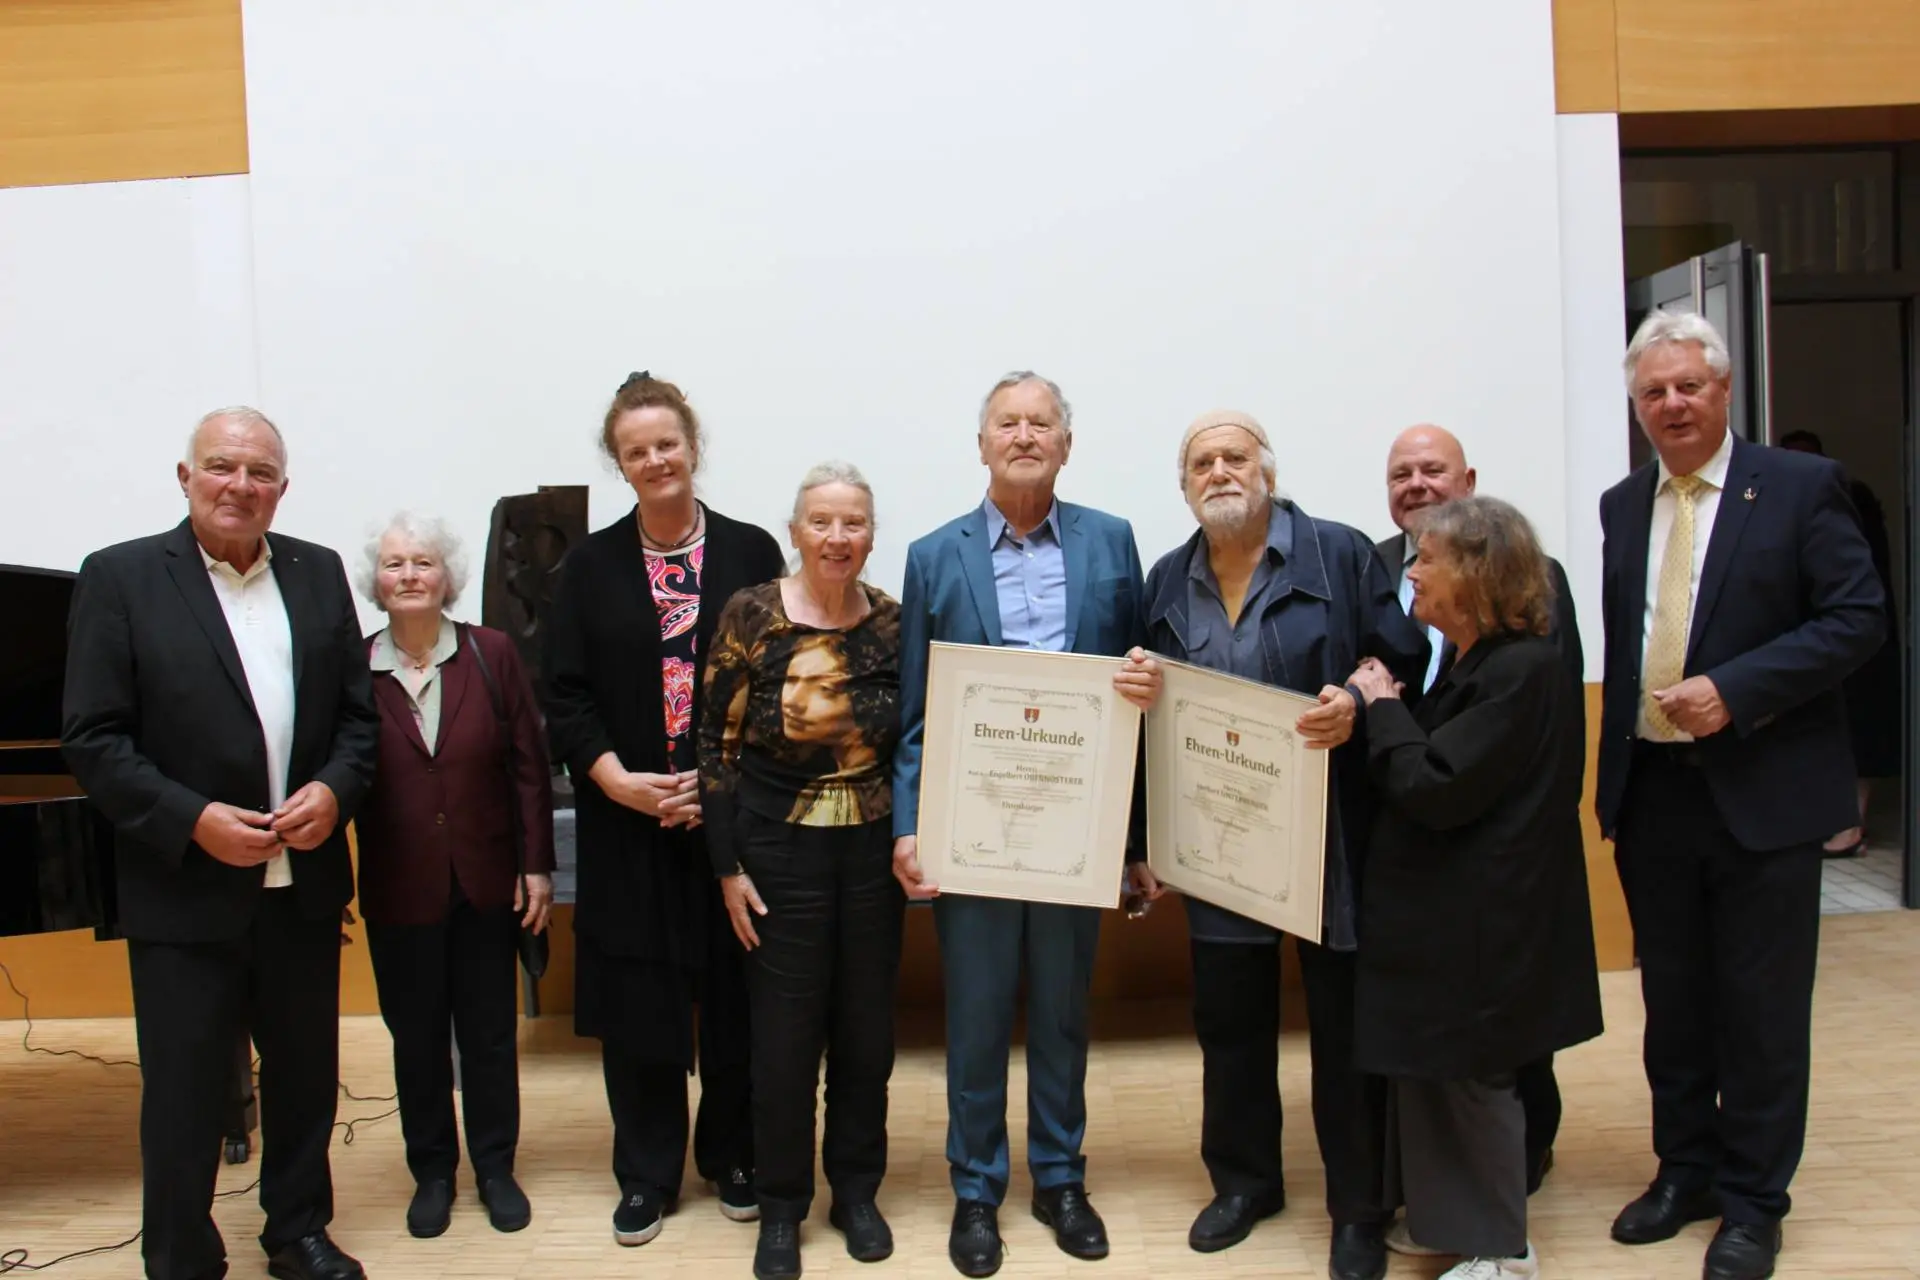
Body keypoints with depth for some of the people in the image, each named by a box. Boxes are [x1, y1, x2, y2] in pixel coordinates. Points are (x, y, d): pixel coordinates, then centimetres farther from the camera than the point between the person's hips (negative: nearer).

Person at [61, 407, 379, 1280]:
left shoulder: (320, 574, 7)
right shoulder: (120, 578, -5)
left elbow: (359, 711, 8)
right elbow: (92, 740, -9)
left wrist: (334, 789, -11)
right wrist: (194, 819, -19)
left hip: (302, 887, 4)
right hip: (185, 891, -4)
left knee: (306, 1074, 16)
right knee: (183, 1095, 6)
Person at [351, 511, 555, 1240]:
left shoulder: (491, 654, -6)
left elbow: (528, 765, -3)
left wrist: (537, 865, -4)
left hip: (486, 881, 0)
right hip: (400, 888, 0)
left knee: (490, 1033, 13)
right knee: (416, 1038, 13)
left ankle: (496, 1167, 29)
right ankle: (431, 1172, 30)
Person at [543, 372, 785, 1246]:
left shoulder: (752, 553, 2)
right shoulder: (589, 566, 6)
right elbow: (566, 696, 2)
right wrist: (618, 780, -12)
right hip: (627, 823, 1)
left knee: (735, 994, 7)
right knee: (637, 1005, 6)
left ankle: (732, 1157, 27)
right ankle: (647, 1175, 23)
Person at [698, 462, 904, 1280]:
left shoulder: (896, 622, -1)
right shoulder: (750, 616, -9)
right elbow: (716, 746, -7)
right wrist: (728, 867, -8)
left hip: (874, 852, 3)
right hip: (780, 854, -2)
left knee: (867, 1027, 12)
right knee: (785, 1035, 6)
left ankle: (856, 1190, 31)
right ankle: (781, 1207, 25)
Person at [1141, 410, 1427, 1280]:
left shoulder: (1340, 554, -5)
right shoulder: (1168, 580, 10)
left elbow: (1407, 664, -6)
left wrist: (1357, 701, -24)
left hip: (1329, 835, -4)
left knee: (1345, 1019, 6)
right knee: (1229, 1018, 13)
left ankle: (1360, 1205, 22)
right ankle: (1243, 1180, 32)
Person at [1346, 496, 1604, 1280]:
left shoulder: (1523, 670, -21)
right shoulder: (1473, 662, 9)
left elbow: (1434, 788, -24)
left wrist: (1383, 707, -13)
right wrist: (1385, 709, -3)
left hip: (1480, 921, -9)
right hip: (1441, 909, 9)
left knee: (1471, 1074, 4)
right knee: (1429, 1064, 17)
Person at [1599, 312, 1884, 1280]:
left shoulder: (1799, 488, -5)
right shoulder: (1621, 507, 10)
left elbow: (1857, 618, -10)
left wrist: (1734, 689, -20)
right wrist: (1611, 773, 8)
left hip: (1763, 791, -4)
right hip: (1650, 792, 5)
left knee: (1760, 1009, 5)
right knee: (1673, 1001, 15)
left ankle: (1753, 1200, 21)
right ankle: (1685, 1170, 31)